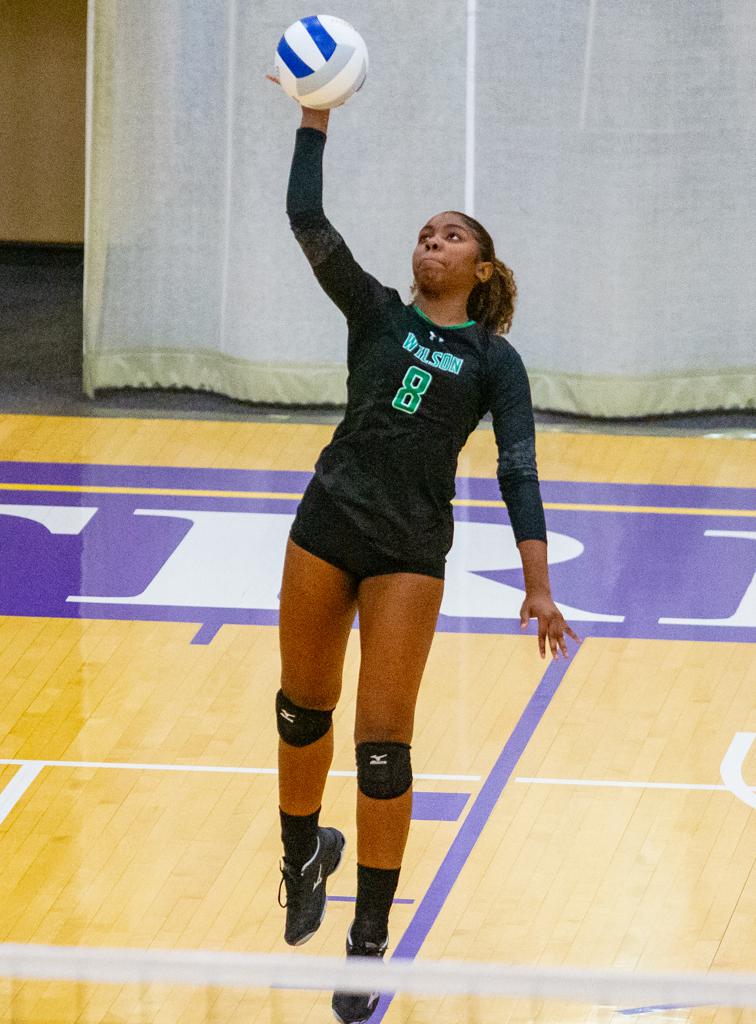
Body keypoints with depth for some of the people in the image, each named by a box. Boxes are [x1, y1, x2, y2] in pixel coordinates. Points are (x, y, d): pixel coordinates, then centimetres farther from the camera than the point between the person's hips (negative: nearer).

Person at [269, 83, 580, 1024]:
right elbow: (308, 222, -4)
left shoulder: (493, 359, 2)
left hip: (410, 550, -3)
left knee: (383, 743, -5)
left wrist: (537, 584, -17)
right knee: (302, 710, 13)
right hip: (327, 526, 3)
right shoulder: (376, 315, 7)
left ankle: (370, 943, 4)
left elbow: (518, 470, -7)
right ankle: (304, 852, 41)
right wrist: (316, 117, -12)